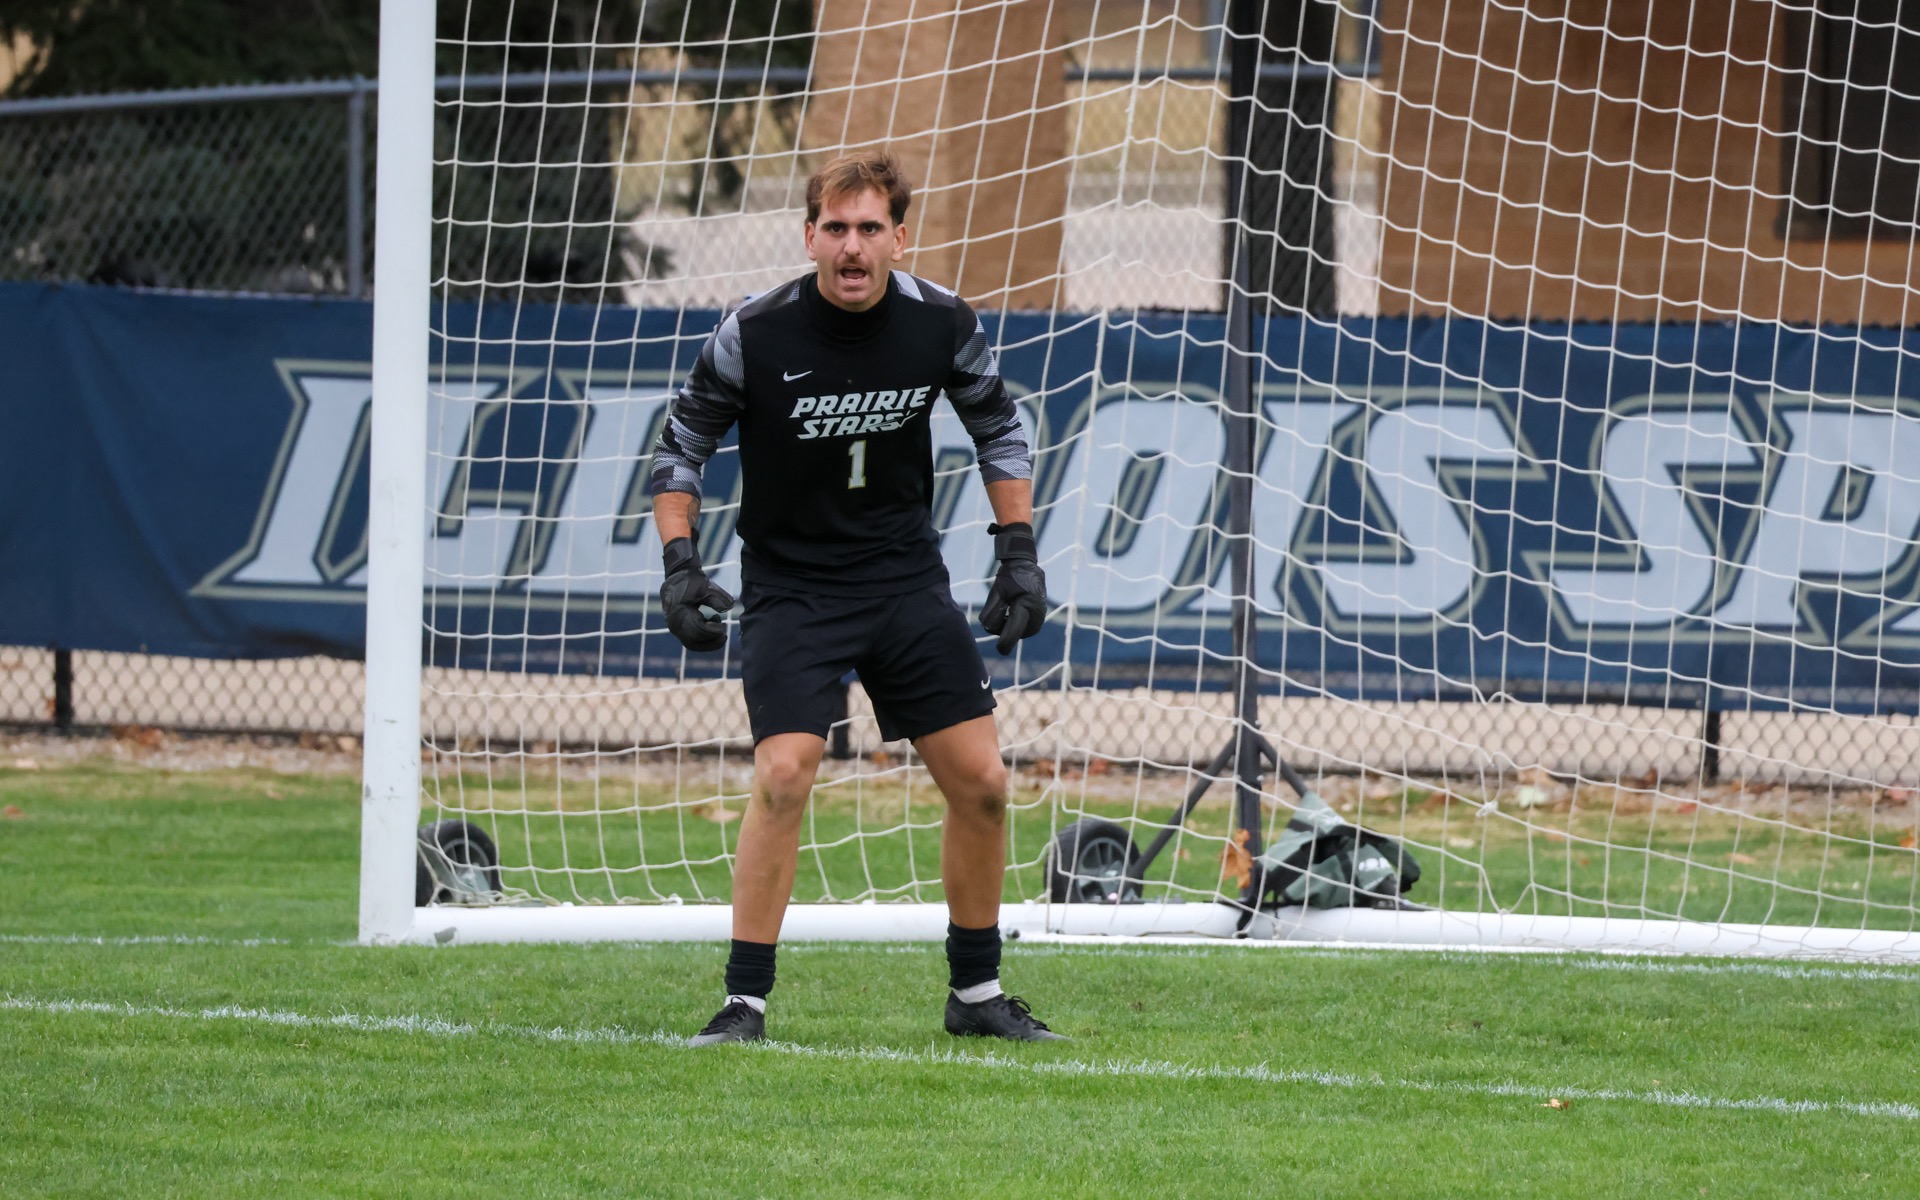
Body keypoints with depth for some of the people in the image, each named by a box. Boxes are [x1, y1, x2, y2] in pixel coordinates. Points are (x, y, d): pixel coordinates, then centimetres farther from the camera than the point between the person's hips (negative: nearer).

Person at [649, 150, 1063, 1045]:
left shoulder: (943, 324, -7)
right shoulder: (754, 334, -15)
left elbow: (997, 428, 11)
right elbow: (682, 444, -1)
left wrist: (1019, 551, 5)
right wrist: (679, 563, -12)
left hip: (908, 580, 3)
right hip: (791, 587, -3)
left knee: (981, 781, 1)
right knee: (783, 776, -21)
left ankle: (976, 993, 18)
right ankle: (745, 1002, -12)